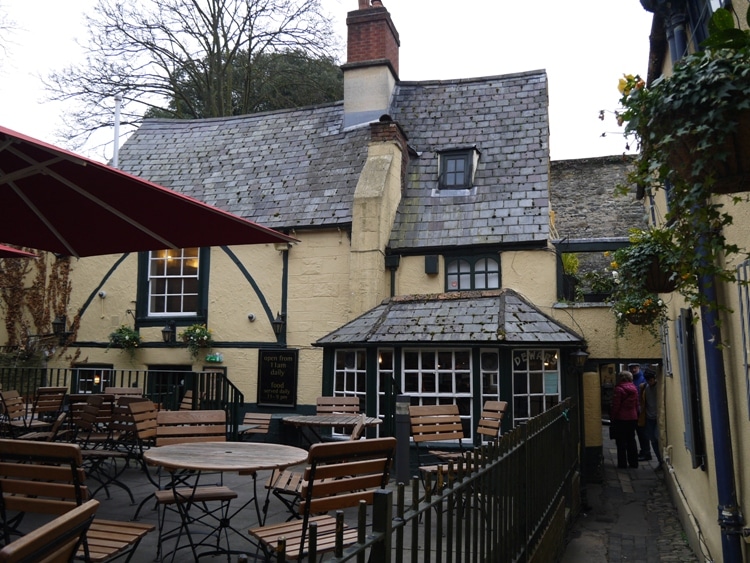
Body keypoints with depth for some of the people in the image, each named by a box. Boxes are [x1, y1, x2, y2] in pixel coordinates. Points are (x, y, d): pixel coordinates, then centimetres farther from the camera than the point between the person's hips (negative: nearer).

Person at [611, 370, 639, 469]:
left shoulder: (619, 389, -15)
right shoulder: (634, 389, 6)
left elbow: (615, 405, -14)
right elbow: (637, 404, 12)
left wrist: (612, 418, -5)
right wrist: (635, 414, 20)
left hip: (621, 419, -6)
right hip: (633, 418, 6)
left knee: (621, 442, 1)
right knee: (631, 440, 13)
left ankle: (622, 463, 3)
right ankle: (633, 462, 16)